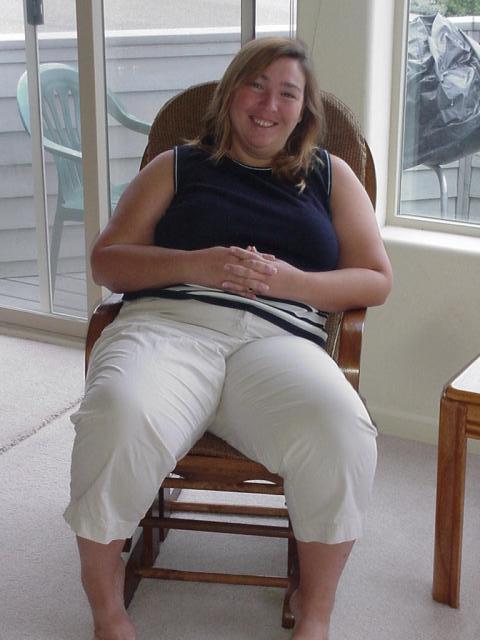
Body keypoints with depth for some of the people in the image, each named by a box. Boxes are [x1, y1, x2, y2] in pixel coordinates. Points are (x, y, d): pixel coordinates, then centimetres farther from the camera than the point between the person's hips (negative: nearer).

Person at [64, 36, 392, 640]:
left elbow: (376, 279, 18)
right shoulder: (178, 166, 22)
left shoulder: (330, 175, 24)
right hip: (166, 322, 0)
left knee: (340, 430, -34)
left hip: (278, 336, 1)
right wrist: (197, 264, -4)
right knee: (116, 418, -36)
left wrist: (291, 280, -2)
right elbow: (106, 260, 14)